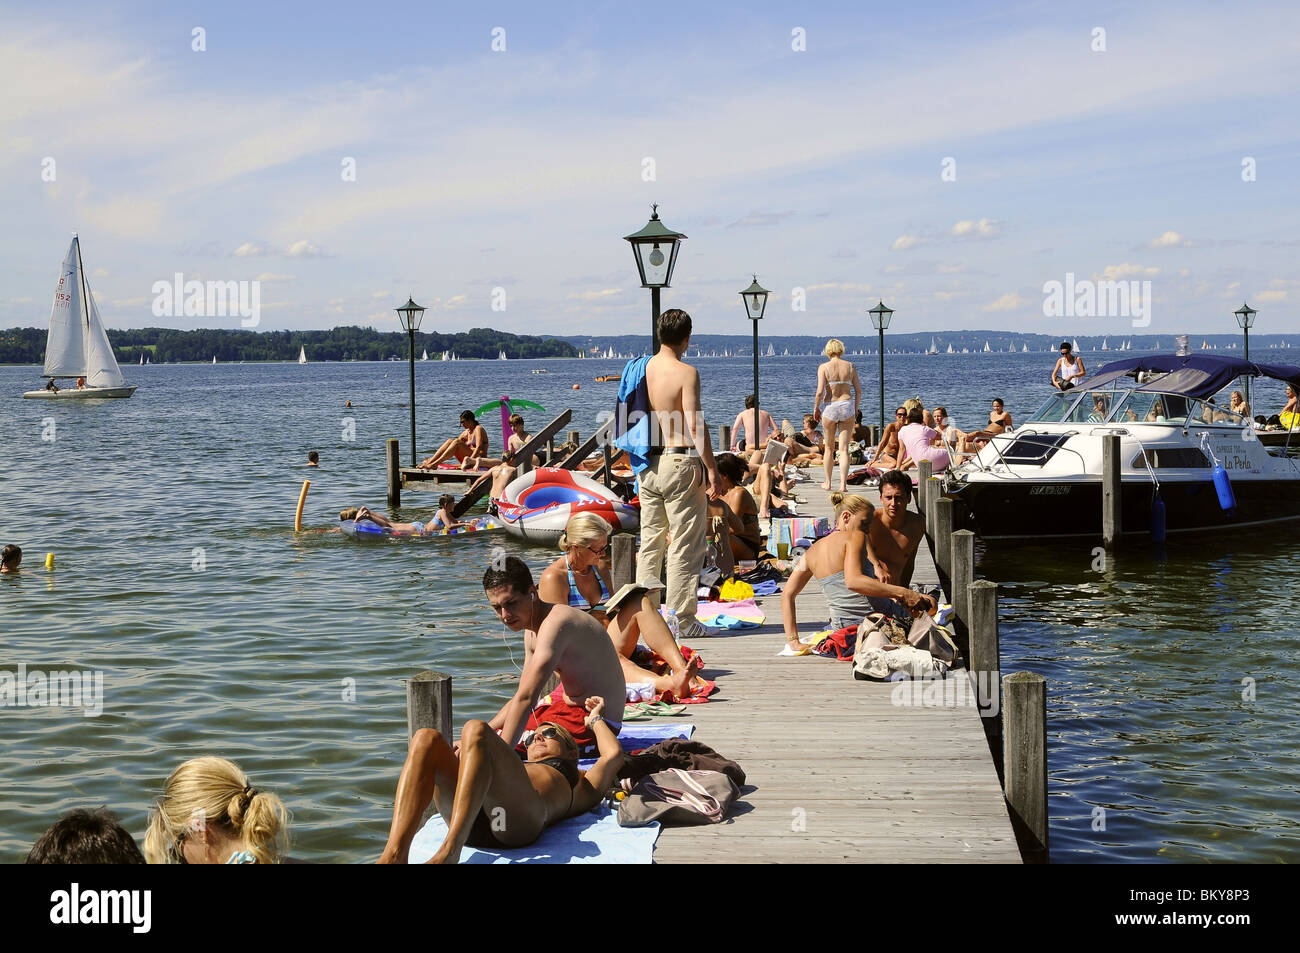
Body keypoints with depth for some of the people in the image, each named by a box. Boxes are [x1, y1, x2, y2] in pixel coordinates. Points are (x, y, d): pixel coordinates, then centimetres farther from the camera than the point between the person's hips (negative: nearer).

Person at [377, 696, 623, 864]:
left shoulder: (581, 785, 37)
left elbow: (614, 754, 25)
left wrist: (595, 720, 42)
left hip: (519, 817, -5)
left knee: (476, 730, -27)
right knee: (427, 738, -20)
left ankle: (449, 852, -47)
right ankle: (394, 856, -40)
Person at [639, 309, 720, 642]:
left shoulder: (643, 369, 7)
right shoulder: (686, 373, -12)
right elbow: (695, 425, -17)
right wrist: (711, 468, -12)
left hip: (649, 464, 7)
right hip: (680, 462, -7)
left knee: (650, 542, 14)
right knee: (684, 546, 0)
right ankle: (683, 622, 3)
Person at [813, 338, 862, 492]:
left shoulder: (824, 367, -5)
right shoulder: (850, 366, 3)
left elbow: (820, 392, -12)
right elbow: (858, 391, 5)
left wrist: (816, 408, 3)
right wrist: (855, 408, 19)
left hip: (831, 407, -1)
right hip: (848, 405, 1)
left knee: (829, 448, 15)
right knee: (844, 449, 2)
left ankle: (828, 483, 25)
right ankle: (843, 484, -10)